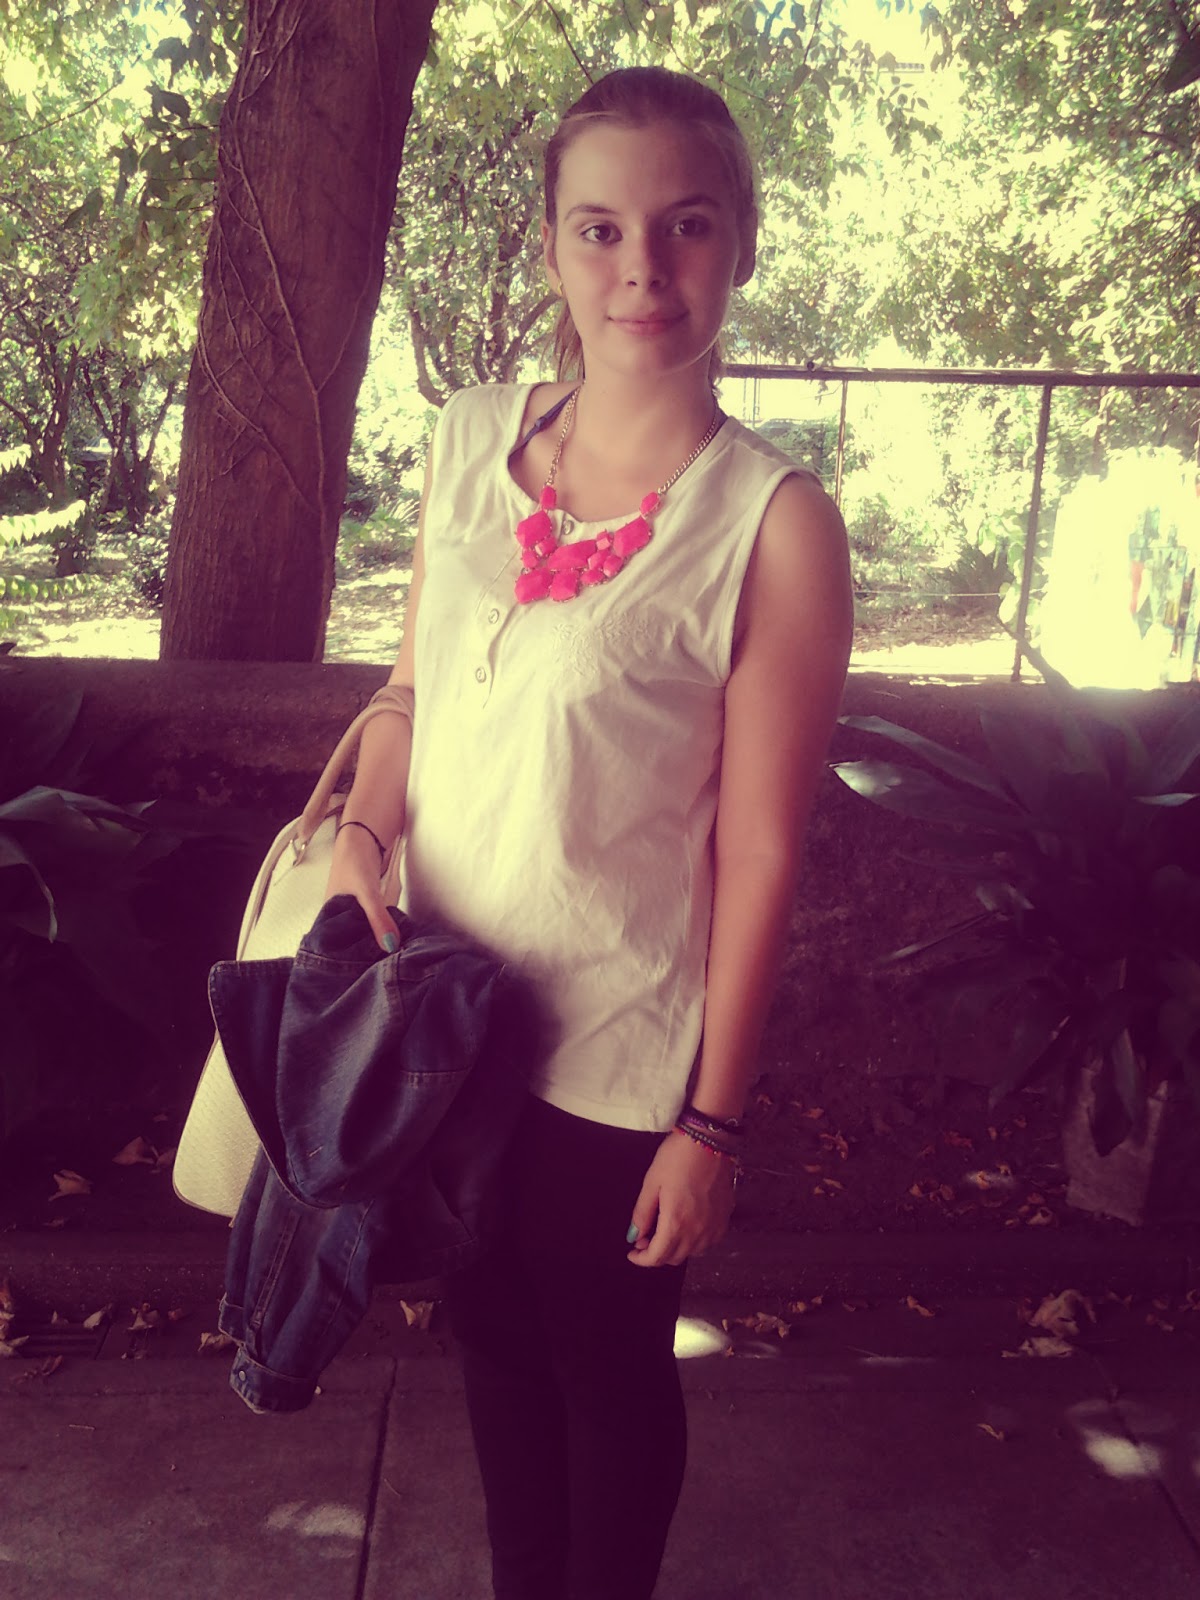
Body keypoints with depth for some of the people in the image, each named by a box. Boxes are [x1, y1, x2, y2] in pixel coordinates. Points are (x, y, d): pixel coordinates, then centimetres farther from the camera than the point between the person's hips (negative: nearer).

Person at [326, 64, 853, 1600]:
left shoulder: (771, 522, -17)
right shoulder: (469, 440, -1)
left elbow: (759, 851, -15)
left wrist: (712, 1121, -11)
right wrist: (363, 829, -10)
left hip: (620, 1050, -5)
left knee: (610, 1372, 18)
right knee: (493, 1335, 25)